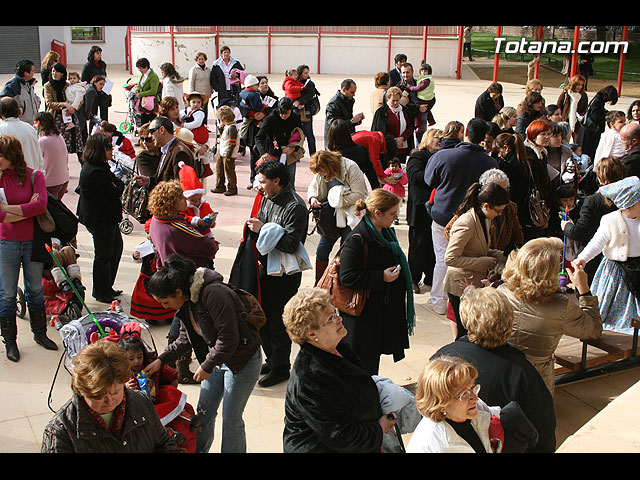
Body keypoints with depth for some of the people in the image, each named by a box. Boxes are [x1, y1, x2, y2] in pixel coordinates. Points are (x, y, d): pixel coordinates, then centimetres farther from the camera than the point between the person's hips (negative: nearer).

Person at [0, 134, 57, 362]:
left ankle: (40, 333, 30)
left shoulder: (35, 176, -5)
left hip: (32, 241, 1)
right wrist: (27, 211, -16)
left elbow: (40, 205, -19)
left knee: (36, 289, 14)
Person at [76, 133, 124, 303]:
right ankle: (102, 293, 17)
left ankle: (106, 288, 31)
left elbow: (118, 184, 11)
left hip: (106, 217, 11)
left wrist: (116, 184, -9)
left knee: (116, 247, 20)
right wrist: (118, 185, -6)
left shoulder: (100, 166, 8)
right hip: (101, 220, -11)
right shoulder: (96, 172, -26)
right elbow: (116, 192, -23)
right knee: (104, 255, 2)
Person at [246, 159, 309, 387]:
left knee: (278, 323, 4)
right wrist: (254, 227, -4)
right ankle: (272, 360, 38)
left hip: (285, 274, -8)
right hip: (266, 268, 8)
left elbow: (291, 244, -26)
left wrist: (263, 229, -25)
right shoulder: (267, 199, 4)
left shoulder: (295, 207, -22)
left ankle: (280, 368, 22)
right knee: (263, 317, 19)